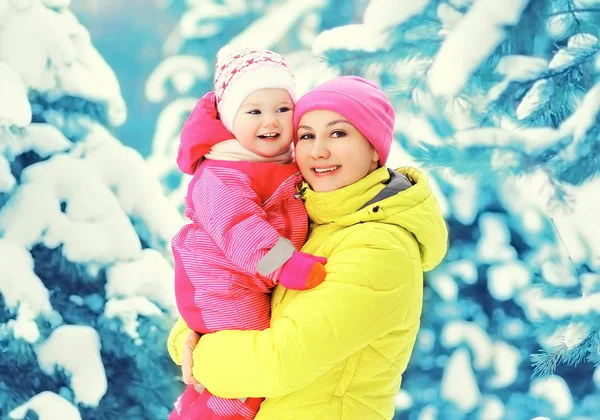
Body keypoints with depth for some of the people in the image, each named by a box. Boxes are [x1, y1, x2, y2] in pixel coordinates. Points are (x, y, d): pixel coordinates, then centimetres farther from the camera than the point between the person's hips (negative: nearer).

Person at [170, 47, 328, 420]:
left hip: (257, 284, 10)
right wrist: (286, 264, -45)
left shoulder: (288, 163, 9)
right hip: (223, 287, -10)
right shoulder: (223, 175, -23)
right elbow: (238, 225, -36)